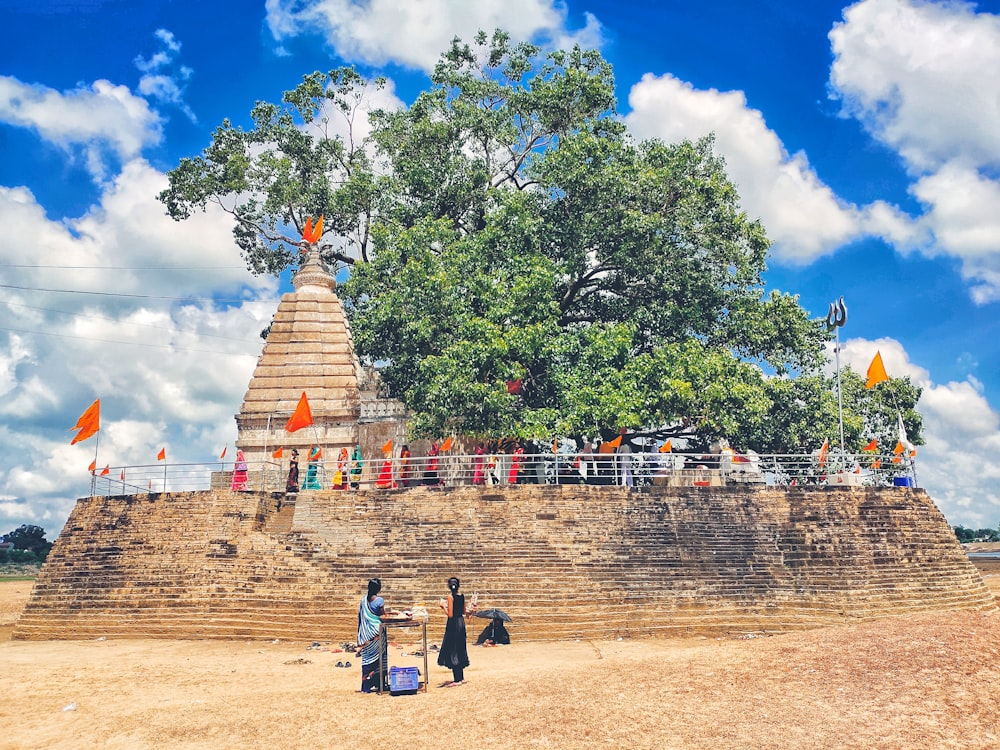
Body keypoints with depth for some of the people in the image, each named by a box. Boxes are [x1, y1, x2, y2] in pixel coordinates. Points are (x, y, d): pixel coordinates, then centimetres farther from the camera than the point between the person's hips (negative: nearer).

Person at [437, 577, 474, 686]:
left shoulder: (450, 596, -16)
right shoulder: (462, 596, 4)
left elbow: (450, 614, -19)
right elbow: (464, 612, 11)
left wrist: (444, 606, -9)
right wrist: (469, 611, 30)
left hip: (453, 624, -7)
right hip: (461, 622, 7)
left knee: (452, 651, 0)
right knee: (459, 650, 16)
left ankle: (457, 680, 1)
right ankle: (461, 677, 23)